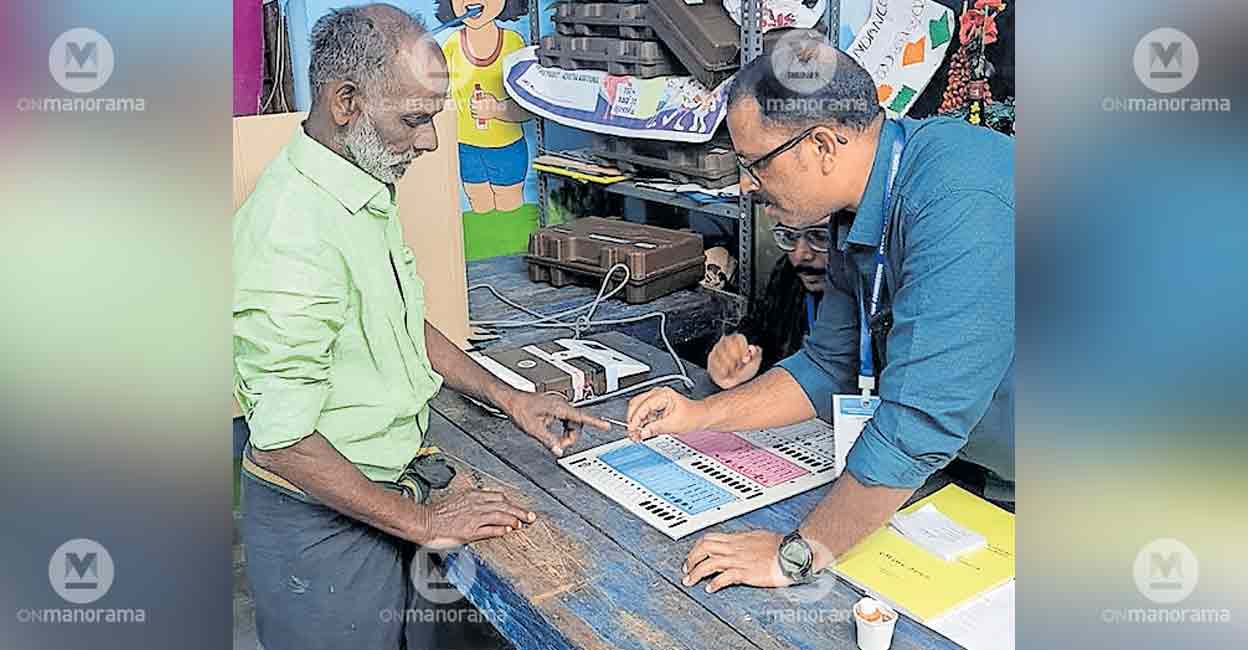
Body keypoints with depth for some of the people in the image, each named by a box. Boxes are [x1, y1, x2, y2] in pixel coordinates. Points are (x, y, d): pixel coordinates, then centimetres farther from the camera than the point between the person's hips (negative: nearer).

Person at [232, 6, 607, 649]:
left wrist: (509, 397, 11)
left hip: (385, 494, 9)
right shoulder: (291, 233, -28)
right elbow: (281, 442, -27)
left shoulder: (367, 189, 4)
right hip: (324, 526, -8)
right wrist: (422, 522, -19)